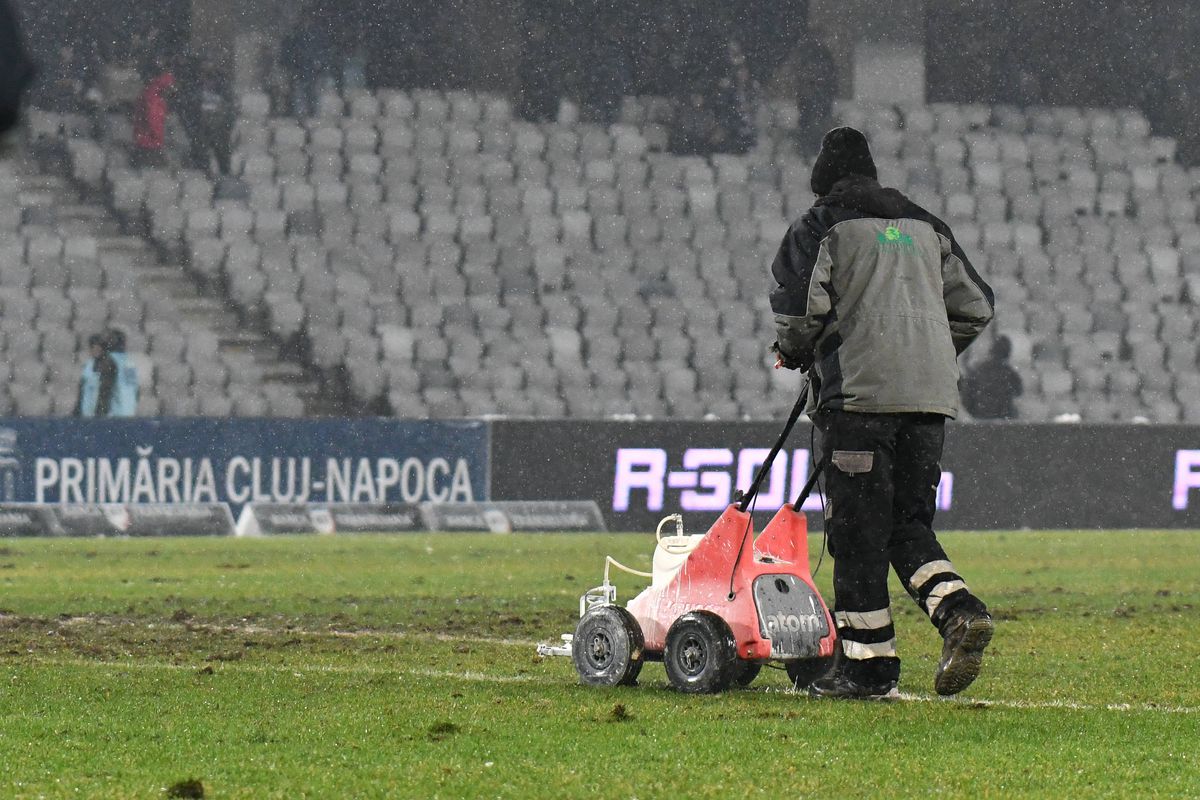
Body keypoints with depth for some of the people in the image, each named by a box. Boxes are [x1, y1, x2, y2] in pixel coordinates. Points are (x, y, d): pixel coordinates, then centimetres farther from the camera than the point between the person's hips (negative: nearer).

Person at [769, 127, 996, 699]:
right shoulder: (924, 226, 20)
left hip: (859, 390, -5)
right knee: (908, 523, 11)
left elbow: (799, 307, -10)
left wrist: (793, 353, 10)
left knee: (859, 528, -1)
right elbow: (975, 307, 18)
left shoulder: (821, 227, 2)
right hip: (931, 395, 5)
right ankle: (958, 609, -14)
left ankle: (867, 664, -1)